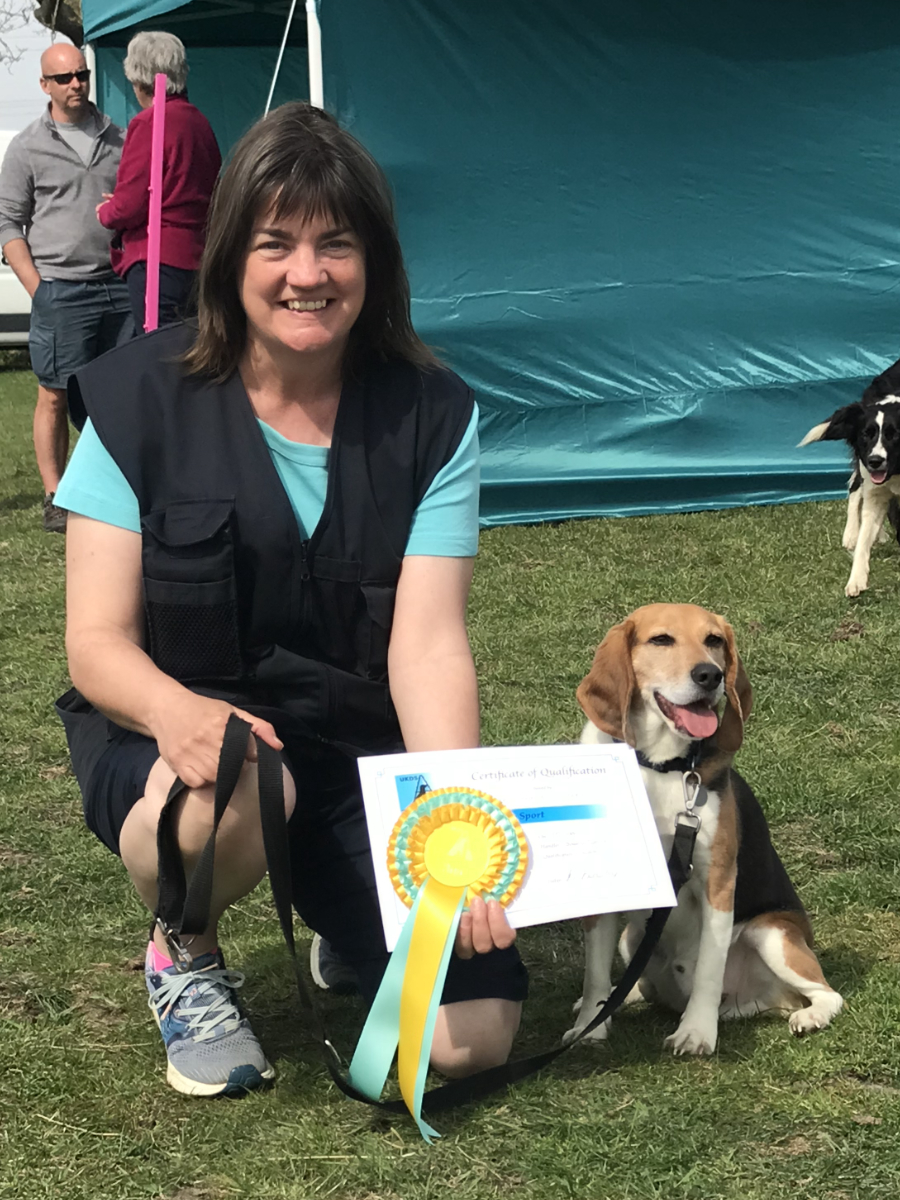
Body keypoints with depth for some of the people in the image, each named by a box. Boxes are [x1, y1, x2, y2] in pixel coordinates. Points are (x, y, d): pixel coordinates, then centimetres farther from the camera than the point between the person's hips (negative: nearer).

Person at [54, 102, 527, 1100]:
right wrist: (178, 709, -36)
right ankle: (184, 961, -3)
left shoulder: (429, 417, -6)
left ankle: (348, 916, 21)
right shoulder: (143, 399, -10)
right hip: (175, 738, -2)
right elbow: (97, 640, -12)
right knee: (233, 791, -40)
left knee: (470, 1037, -15)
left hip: (364, 754, 2)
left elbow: (428, 645, -13)